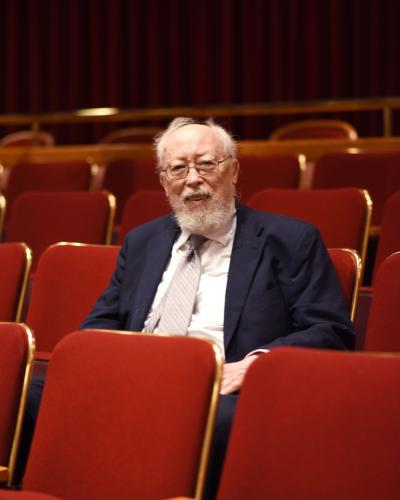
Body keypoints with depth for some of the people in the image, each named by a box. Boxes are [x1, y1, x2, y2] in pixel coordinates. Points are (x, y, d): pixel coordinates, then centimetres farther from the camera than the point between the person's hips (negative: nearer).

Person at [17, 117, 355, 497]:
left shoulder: (290, 241, 11)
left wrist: (255, 363, -14)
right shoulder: (141, 243, 26)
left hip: (226, 395, -4)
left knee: (221, 419, -41)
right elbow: (101, 324, 25)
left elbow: (333, 334, 3)